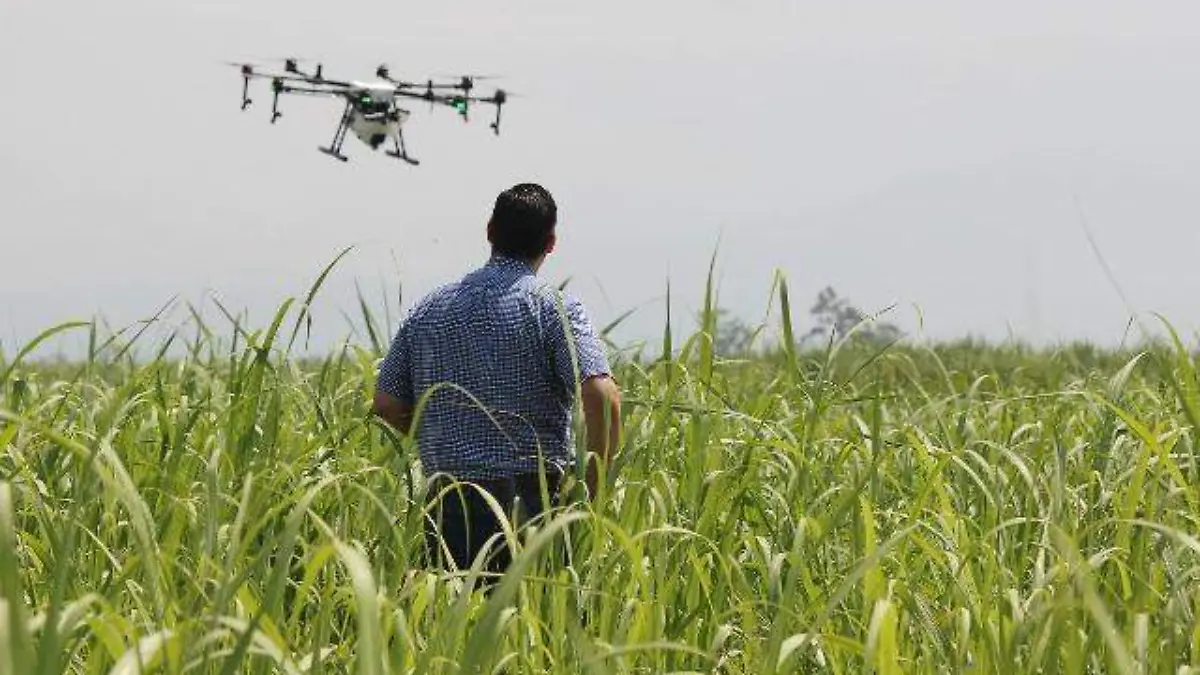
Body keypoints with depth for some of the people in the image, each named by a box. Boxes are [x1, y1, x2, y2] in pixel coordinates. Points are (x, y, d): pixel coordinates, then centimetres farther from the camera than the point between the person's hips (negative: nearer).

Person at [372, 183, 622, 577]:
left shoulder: (429, 310, 10)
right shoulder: (555, 309, -4)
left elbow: (387, 404, 12)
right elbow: (602, 397, -17)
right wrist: (593, 487, -7)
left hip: (446, 503, 4)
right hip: (531, 497, -4)